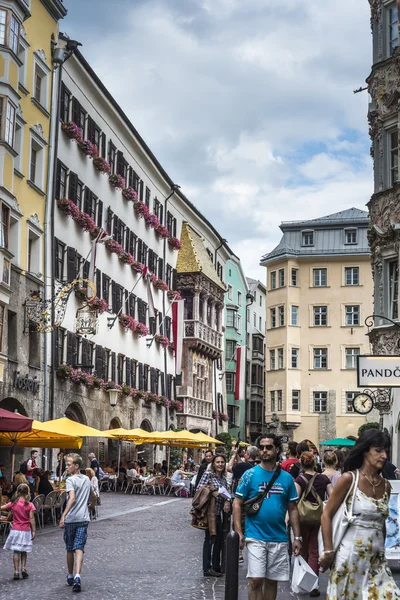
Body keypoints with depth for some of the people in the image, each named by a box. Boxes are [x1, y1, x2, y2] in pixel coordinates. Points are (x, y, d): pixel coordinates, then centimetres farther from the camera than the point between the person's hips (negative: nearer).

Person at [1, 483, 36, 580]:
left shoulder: (13, 503, -5)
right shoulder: (29, 505, -8)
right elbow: (31, 519, -9)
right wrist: (34, 531, -4)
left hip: (15, 530, 0)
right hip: (26, 531, 0)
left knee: (16, 552, 5)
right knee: (24, 551, 16)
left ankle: (16, 571, 0)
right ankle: (23, 568, 5)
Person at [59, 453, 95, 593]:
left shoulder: (70, 480, -9)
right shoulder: (87, 479, 12)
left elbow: (72, 498, -24)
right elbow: (93, 499, 24)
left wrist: (63, 515, -29)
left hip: (71, 519, -4)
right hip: (84, 518, 4)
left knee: (69, 549, 13)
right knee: (79, 549, -5)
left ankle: (70, 576, 27)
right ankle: (77, 576, -24)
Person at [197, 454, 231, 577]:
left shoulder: (223, 478, 15)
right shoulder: (208, 474, -6)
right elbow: (199, 489, -11)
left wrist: (227, 501, -1)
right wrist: (213, 493, -16)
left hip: (220, 512, 7)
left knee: (219, 539, 12)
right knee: (210, 539, -5)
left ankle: (216, 566, 23)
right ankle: (207, 568, -1)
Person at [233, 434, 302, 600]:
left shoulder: (286, 478, 5)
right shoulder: (250, 475, -2)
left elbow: (293, 509, 10)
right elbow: (237, 503, -2)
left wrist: (297, 537, 4)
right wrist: (238, 532, -11)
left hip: (279, 538, 3)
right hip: (255, 537, -3)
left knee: (272, 580, 10)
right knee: (256, 580, -8)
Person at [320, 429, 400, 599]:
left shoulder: (385, 486, 8)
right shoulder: (349, 479, -7)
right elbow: (326, 516, -6)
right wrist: (329, 551, -9)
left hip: (377, 559, 5)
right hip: (350, 555, -5)